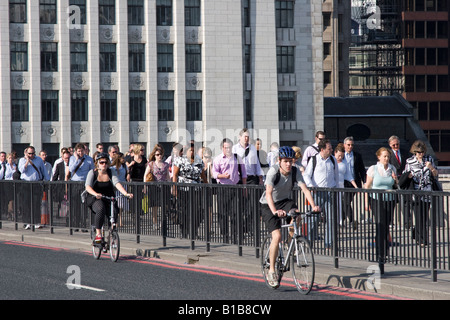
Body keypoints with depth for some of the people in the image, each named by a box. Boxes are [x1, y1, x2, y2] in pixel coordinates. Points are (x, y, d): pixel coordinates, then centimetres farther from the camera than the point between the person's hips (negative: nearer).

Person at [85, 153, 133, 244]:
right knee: (101, 209, -34)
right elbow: (88, 187, -17)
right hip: (96, 200, -3)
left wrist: (125, 193, -31)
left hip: (109, 200, 3)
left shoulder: (112, 172, 3)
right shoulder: (93, 172, -3)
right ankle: (98, 233, -27)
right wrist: (95, 194, -38)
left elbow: (117, 183, -12)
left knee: (114, 212, -25)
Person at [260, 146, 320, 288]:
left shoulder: (295, 172, -12)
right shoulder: (273, 171, -24)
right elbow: (269, 193, -34)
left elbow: (305, 189, -20)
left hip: (285, 201, 4)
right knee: (277, 236, -19)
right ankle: (271, 271, -6)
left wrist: (313, 206, -37)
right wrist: (274, 211, -50)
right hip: (268, 205, -4)